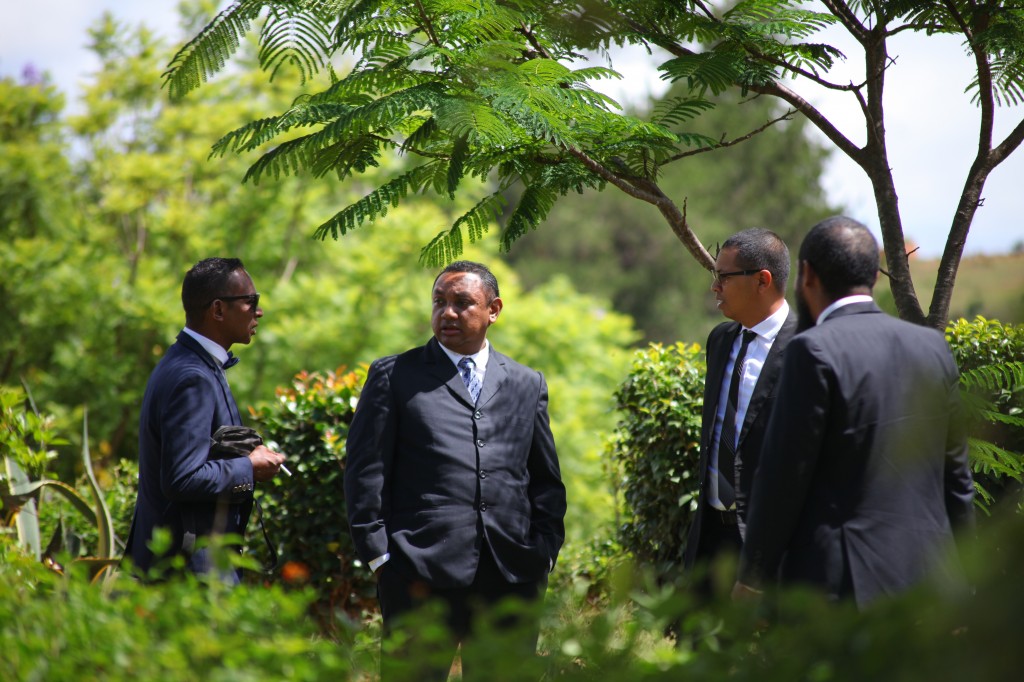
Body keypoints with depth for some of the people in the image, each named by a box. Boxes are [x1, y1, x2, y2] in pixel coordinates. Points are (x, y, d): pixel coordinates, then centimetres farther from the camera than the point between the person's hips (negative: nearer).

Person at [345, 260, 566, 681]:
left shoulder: (527, 385, 17)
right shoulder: (394, 376, 8)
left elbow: (545, 481, 18)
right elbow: (366, 470, 3)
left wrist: (544, 553, 7)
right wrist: (378, 553, -5)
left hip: (511, 575, 3)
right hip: (422, 572, -3)